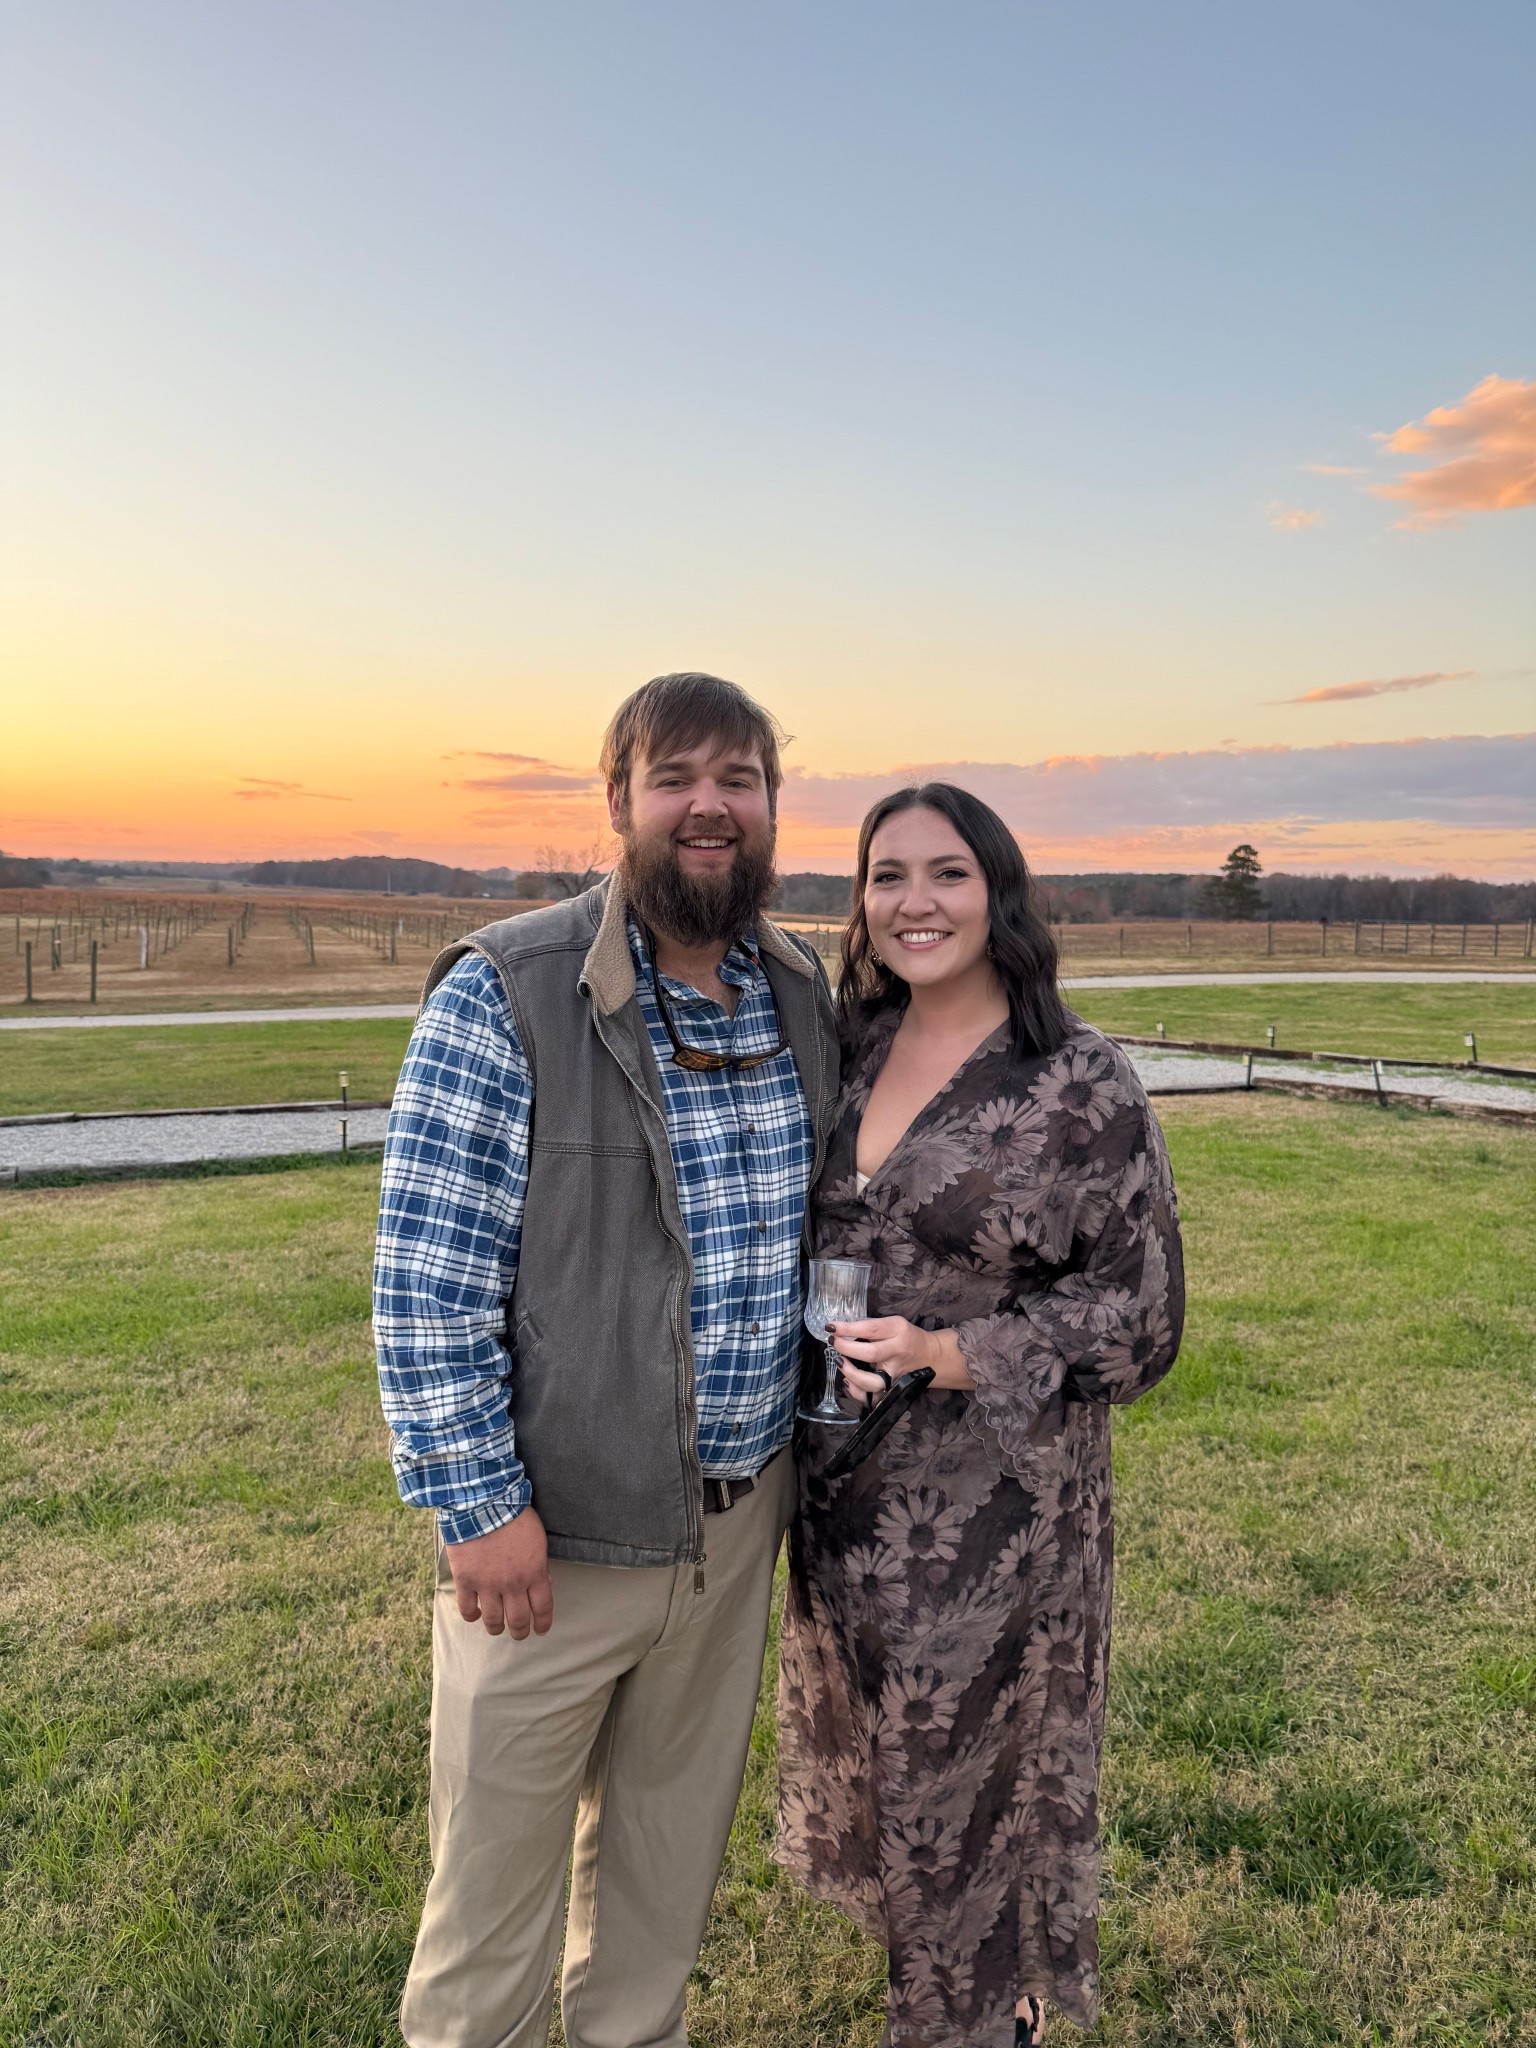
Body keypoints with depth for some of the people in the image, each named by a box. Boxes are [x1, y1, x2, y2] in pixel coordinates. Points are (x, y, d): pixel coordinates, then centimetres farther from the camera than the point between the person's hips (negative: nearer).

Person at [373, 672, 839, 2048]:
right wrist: (476, 1506, -16)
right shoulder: (504, 996, -16)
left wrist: (811, 1444, 10)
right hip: (558, 1520, -5)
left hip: (743, 1509, 5)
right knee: (500, 1848, 14)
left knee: (677, 1833, 24)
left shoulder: (805, 993, 2)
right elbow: (426, 1277, -16)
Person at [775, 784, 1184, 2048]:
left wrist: (949, 1357, -21)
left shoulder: (1083, 1084, -14)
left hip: (996, 1505, -5)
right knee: (872, 1757, 22)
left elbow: (1140, 1315, -11)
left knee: (978, 1778, 12)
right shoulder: (849, 1051, 2)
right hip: (845, 1490, 6)